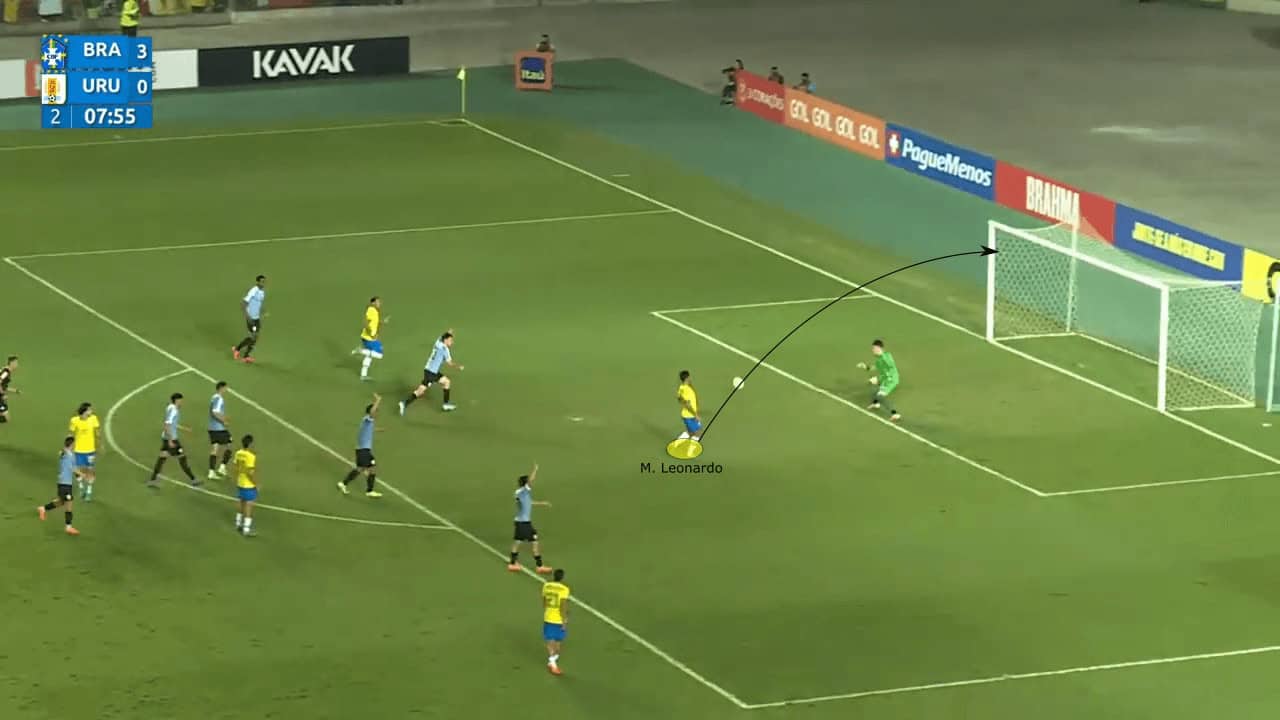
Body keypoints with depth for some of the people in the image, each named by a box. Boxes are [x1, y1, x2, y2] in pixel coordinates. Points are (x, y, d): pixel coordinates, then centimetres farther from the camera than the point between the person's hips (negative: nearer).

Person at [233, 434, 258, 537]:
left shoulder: (238, 453, -1)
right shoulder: (251, 456, -23)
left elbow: (236, 469, 7)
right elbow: (250, 472, -25)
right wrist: (256, 484, -14)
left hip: (240, 483, 8)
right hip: (249, 485, -8)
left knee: (241, 503, 22)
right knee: (249, 505, 0)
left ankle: (239, 524, 35)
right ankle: (246, 530, 2)